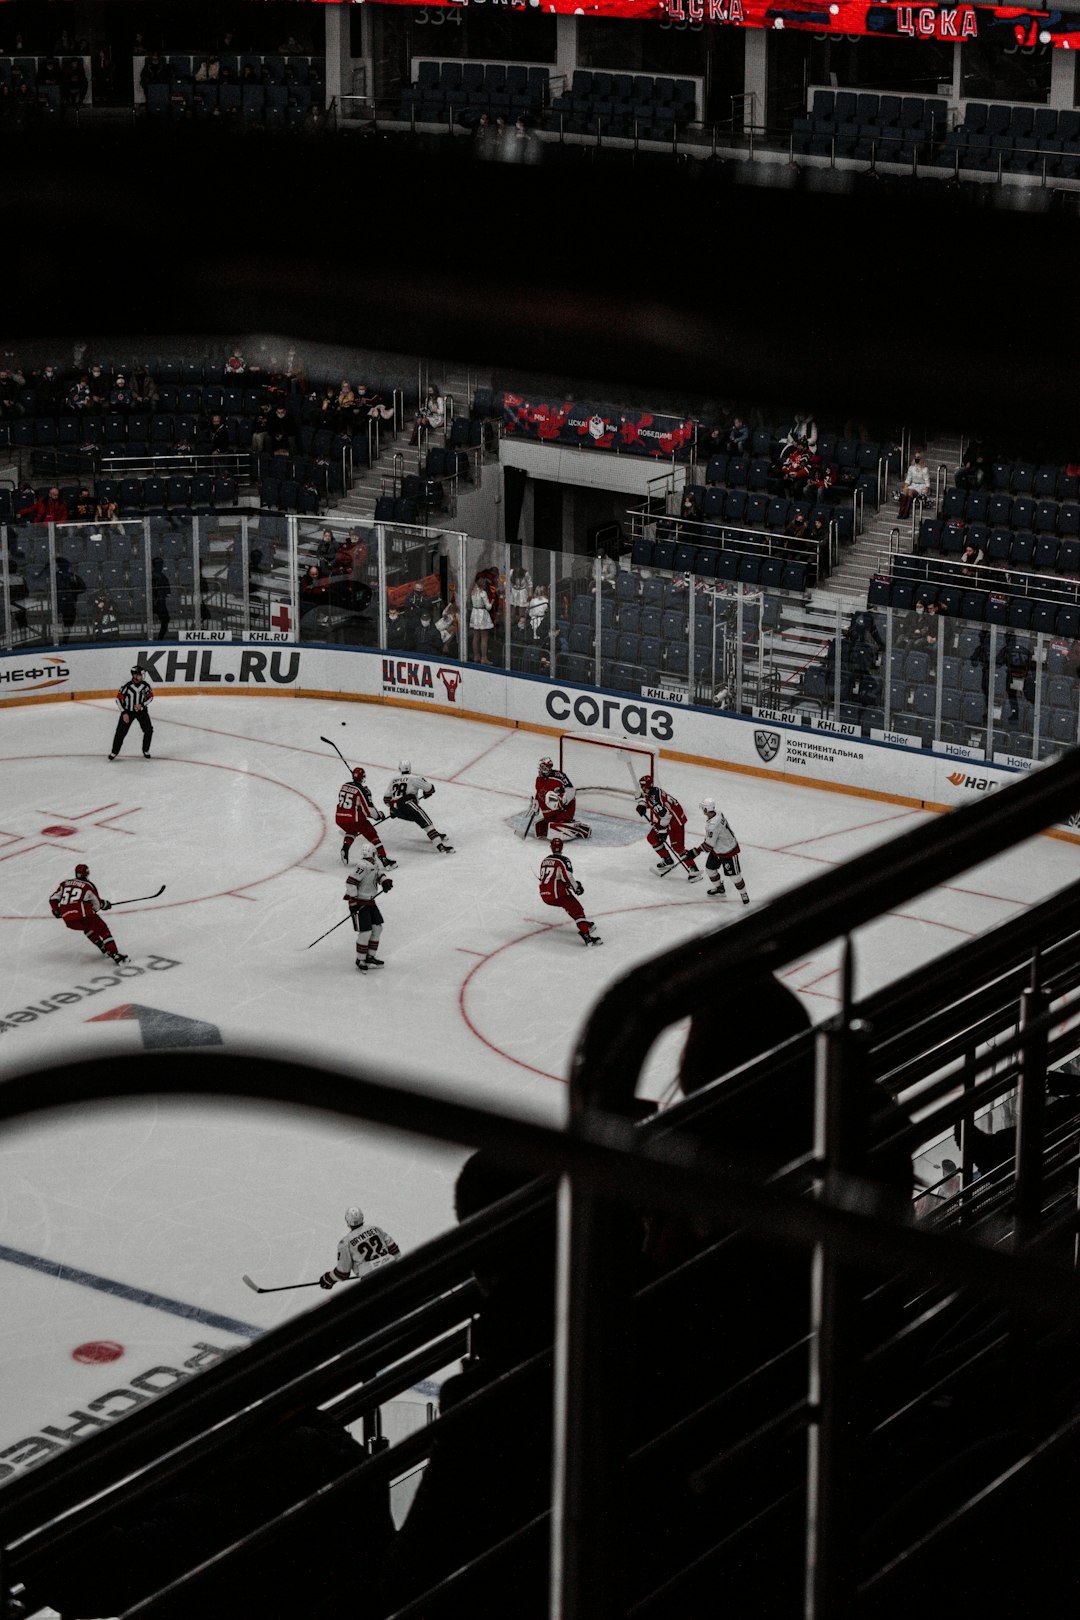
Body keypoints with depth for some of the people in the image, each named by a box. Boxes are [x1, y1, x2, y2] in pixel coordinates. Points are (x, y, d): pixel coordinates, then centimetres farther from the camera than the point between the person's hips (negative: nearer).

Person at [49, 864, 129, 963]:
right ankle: (114, 955, -10)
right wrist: (106, 904, 32)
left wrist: (56, 912, 35)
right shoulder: (88, 886, 5)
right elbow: (97, 905, 11)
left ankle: (104, 949, 30)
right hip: (83, 917, -5)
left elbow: (53, 899, 20)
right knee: (103, 930, 5)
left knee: (88, 928, 33)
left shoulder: (65, 883, 17)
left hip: (68, 921, 5)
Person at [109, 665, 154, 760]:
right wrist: (124, 713, -18)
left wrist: (142, 704, -16)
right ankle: (114, 752, 13)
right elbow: (119, 699, -15)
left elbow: (150, 697, 2)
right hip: (128, 711, -2)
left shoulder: (146, 685, -12)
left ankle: (145, 751, 14)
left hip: (141, 710, 2)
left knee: (148, 730, -7)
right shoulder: (127, 685, -21)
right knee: (121, 732, -4)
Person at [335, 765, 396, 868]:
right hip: (355, 819, -6)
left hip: (339, 818, 6)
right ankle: (385, 861, -1)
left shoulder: (344, 786, 8)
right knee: (373, 837, 5)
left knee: (351, 831, 37)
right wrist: (378, 815, 7)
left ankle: (345, 848, 16)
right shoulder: (363, 790, -12)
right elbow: (369, 809, -12)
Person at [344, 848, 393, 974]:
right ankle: (360, 961, 5)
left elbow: (380, 873, 17)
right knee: (366, 932, -9)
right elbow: (350, 882, -27)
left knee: (377, 928, 14)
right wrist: (353, 901, -25)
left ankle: (370, 957, 28)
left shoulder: (376, 863, 0)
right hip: (359, 902, -9)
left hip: (370, 901, 9)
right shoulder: (363, 866, -27)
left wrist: (385, 881, -6)